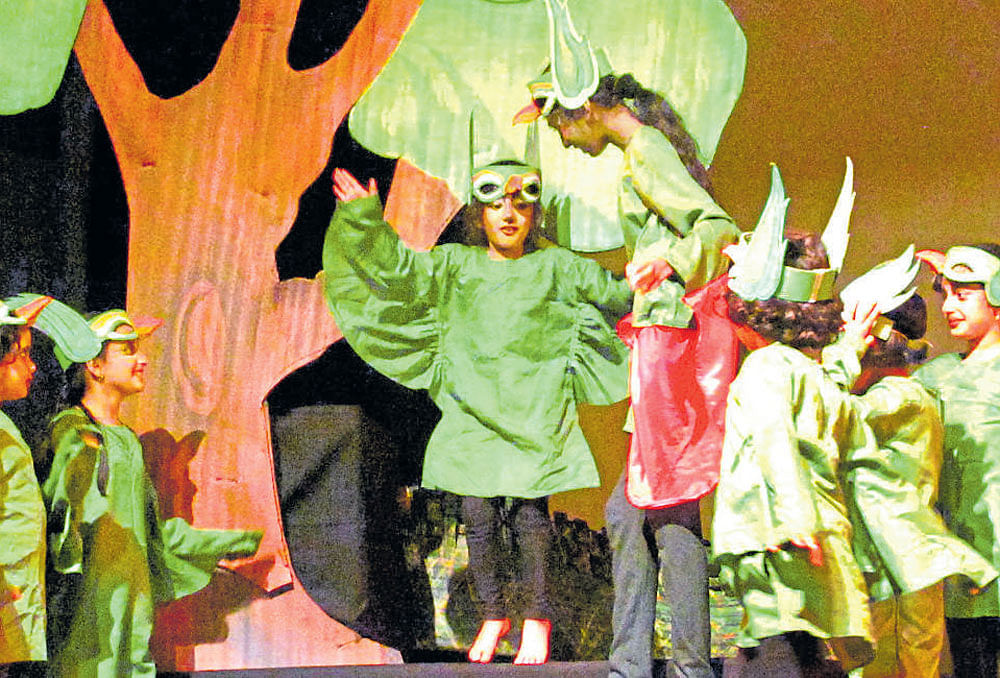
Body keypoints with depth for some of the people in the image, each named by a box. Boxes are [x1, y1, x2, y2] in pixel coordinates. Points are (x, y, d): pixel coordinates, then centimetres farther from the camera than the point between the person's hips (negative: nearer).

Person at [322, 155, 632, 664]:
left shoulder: (555, 268, 10)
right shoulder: (455, 265, 11)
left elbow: (620, 295, 16)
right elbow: (398, 271, 4)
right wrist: (365, 220, -3)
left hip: (535, 422, -1)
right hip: (471, 417, 1)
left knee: (531, 522, -6)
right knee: (479, 523, 0)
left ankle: (537, 618, 13)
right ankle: (493, 616, 20)